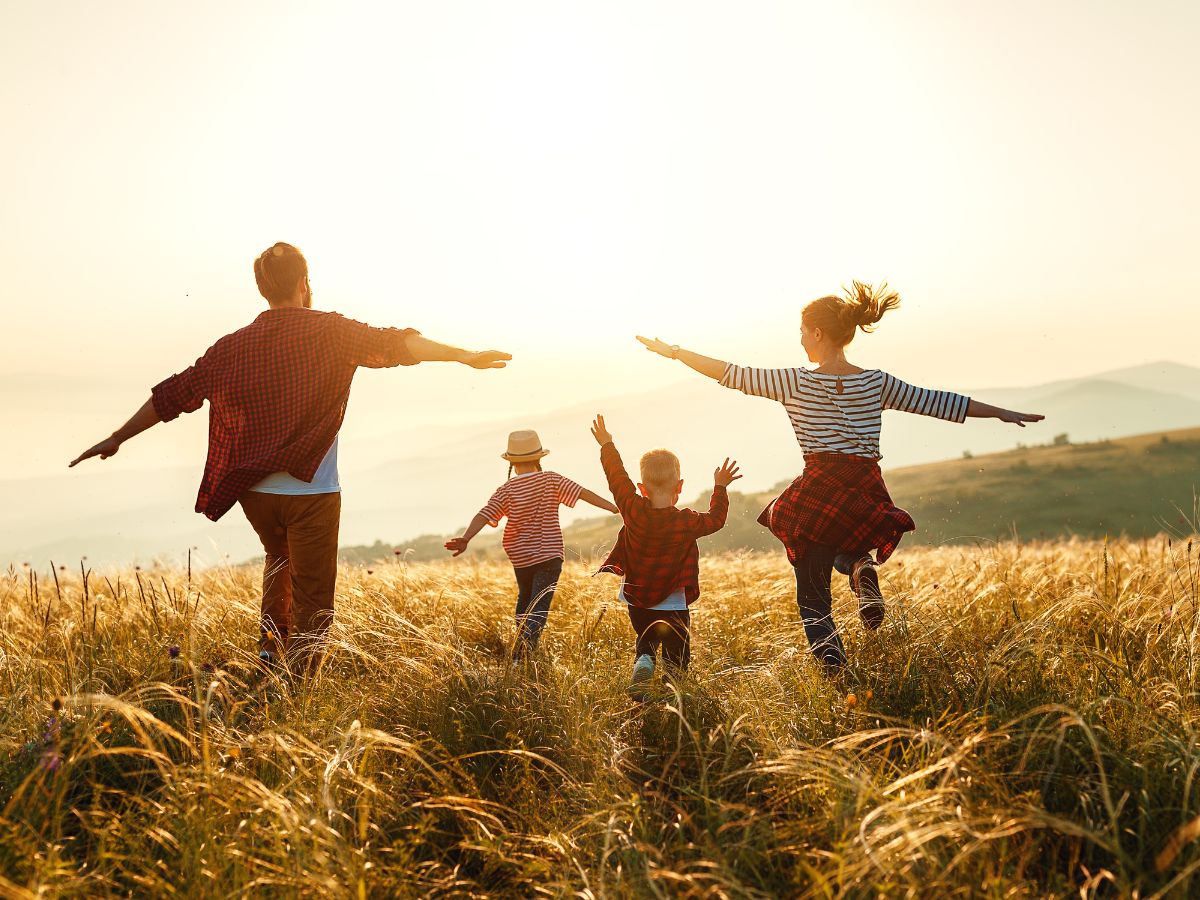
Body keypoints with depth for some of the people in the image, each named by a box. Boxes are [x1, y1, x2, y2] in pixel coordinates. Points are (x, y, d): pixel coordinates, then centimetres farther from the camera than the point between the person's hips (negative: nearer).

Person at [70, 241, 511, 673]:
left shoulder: (233, 346, 6)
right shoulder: (329, 331, -4)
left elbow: (173, 394, 10)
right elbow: (392, 344, -16)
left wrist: (117, 438, 18)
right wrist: (463, 356, -17)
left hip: (254, 492, 5)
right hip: (311, 492, -4)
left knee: (279, 559, 33)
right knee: (311, 605, 3)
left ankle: (272, 648, 22)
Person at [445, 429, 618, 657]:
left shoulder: (506, 490, -5)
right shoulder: (551, 480, -6)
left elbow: (484, 515, -17)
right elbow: (583, 493, -12)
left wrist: (465, 539, -25)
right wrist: (615, 508, -11)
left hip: (520, 557, 3)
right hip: (550, 555, -2)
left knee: (525, 598, 27)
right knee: (539, 607, -7)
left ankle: (522, 645, 34)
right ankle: (521, 657, -24)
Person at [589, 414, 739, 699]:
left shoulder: (633, 510, -12)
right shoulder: (687, 522, -16)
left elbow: (617, 478, 1)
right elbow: (716, 519, 3)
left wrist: (607, 445, 14)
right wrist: (720, 488, 14)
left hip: (637, 601, 3)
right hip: (673, 607, -3)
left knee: (646, 642, 23)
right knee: (676, 654, 11)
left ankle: (642, 666, -7)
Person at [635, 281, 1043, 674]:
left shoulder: (795, 382, -3)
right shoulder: (877, 383, 5)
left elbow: (731, 373, 1)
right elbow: (936, 401, 10)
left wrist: (674, 352, 11)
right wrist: (1002, 413, 21)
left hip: (818, 493, -3)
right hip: (867, 495, 3)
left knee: (812, 595, 11)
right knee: (846, 547, 35)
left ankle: (831, 661, -13)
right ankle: (861, 567, -1)